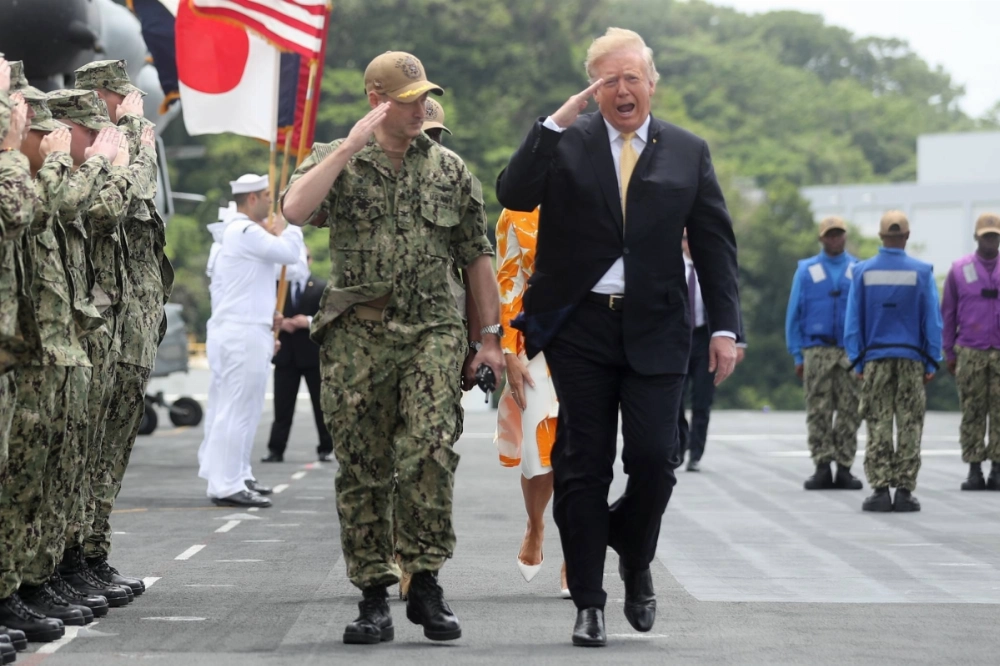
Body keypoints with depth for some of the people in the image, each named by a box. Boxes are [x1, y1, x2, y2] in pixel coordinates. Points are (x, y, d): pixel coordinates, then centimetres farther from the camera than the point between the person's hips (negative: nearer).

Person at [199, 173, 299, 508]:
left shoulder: (239, 231, 20)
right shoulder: (247, 232, -14)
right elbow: (290, 253, -18)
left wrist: (266, 315, 19)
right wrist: (280, 230, 3)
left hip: (246, 330, 11)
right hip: (243, 333, -11)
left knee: (246, 408, 16)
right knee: (237, 409, -10)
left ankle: (237, 476, 22)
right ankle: (226, 487, -10)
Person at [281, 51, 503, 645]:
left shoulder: (450, 170, 11)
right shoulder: (336, 162, 6)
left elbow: (477, 257, 15)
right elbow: (295, 210, -16)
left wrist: (491, 335, 11)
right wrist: (351, 147, -17)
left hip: (433, 330, 0)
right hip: (356, 334, 0)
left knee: (430, 452, -18)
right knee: (363, 470, 2)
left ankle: (425, 581, -6)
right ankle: (375, 596, 11)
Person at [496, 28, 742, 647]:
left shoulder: (688, 152, 8)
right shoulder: (566, 143, 5)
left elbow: (715, 245, 8)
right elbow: (514, 196, -10)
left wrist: (725, 326, 0)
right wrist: (554, 124, -15)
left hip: (655, 330, 0)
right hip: (580, 326, 0)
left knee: (655, 458, -7)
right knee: (583, 468, 2)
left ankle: (635, 556, 24)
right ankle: (589, 602, 11)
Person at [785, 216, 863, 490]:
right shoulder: (806, 271, 10)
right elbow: (794, 314, 9)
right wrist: (798, 355, 3)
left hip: (851, 352, 0)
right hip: (817, 351, 0)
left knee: (849, 411, -1)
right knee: (818, 411, -4)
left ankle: (844, 468, 3)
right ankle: (822, 467, -1)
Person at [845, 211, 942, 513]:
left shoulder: (863, 272, 1)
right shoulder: (921, 273, -3)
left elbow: (853, 323, 2)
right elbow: (933, 322, -1)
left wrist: (858, 362, 8)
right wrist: (931, 363, 6)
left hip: (875, 361, 1)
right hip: (911, 360, -1)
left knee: (878, 427, 5)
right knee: (910, 427, 4)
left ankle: (880, 490, 0)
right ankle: (905, 490, 1)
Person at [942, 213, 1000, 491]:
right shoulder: (959, 270, 6)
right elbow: (947, 313, 9)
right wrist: (950, 353, 6)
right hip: (970, 353, 0)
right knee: (972, 413, 0)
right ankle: (974, 470, 3)